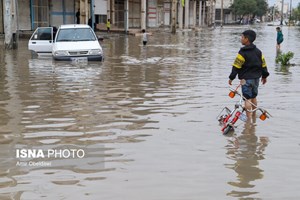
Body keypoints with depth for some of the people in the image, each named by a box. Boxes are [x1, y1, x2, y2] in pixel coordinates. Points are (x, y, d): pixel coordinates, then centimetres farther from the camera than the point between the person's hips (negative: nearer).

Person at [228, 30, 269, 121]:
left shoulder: (242, 52, -14)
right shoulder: (258, 51, 7)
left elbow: (236, 66, -15)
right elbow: (263, 64, 12)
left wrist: (231, 77, -9)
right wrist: (264, 76, 23)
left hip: (246, 78, -7)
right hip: (256, 77, 7)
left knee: (247, 98, -7)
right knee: (253, 97, 20)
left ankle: (249, 118, -10)